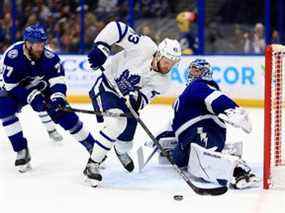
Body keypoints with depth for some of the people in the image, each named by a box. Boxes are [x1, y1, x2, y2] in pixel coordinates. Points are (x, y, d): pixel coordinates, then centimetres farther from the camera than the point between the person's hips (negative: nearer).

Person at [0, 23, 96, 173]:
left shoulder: (50, 57, -25)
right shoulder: (12, 56, -32)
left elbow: (58, 80, -21)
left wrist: (57, 97, -39)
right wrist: (31, 96, -33)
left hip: (41, 87, 1)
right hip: (15, 89, -1)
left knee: (63, 113, -9)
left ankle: (92, 146, 4)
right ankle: (22, 150, -16)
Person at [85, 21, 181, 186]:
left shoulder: (162, 82, -13)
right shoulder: (145, 47, -27)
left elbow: (144, 96, -22)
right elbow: (116, 27, -27)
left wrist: (137, 100, -45)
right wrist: (100, 47, -34)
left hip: (125, 99, 5)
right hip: (106, 87, -5)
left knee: (125, 141, 9)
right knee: (116, 123, -29)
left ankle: (122, 152, 51)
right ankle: (92, 165, -19)